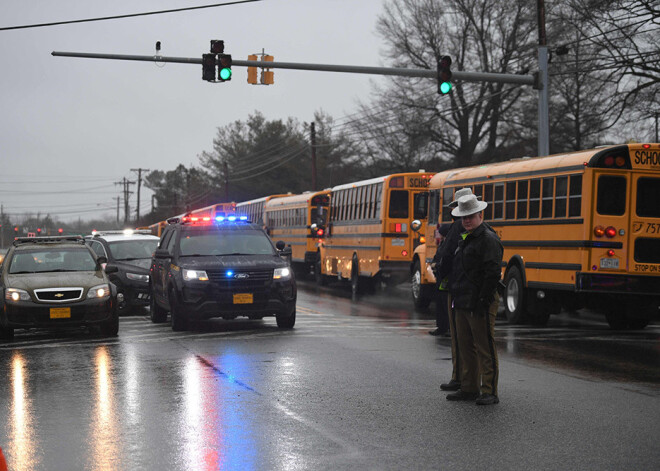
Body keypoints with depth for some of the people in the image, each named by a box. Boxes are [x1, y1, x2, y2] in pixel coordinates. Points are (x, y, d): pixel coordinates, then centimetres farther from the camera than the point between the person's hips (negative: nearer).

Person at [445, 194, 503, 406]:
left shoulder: (488, 239, -12)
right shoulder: (465, 239, 18)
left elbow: (493, 273, -18)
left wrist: (483, 300, -20)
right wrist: (456, 295, 20)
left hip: (479, 304, -10)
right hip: (463, 304, 10)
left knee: (485, 349, -5)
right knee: (466, 348, 14)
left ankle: (489, 392, -2)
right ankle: (469, 388, 22)